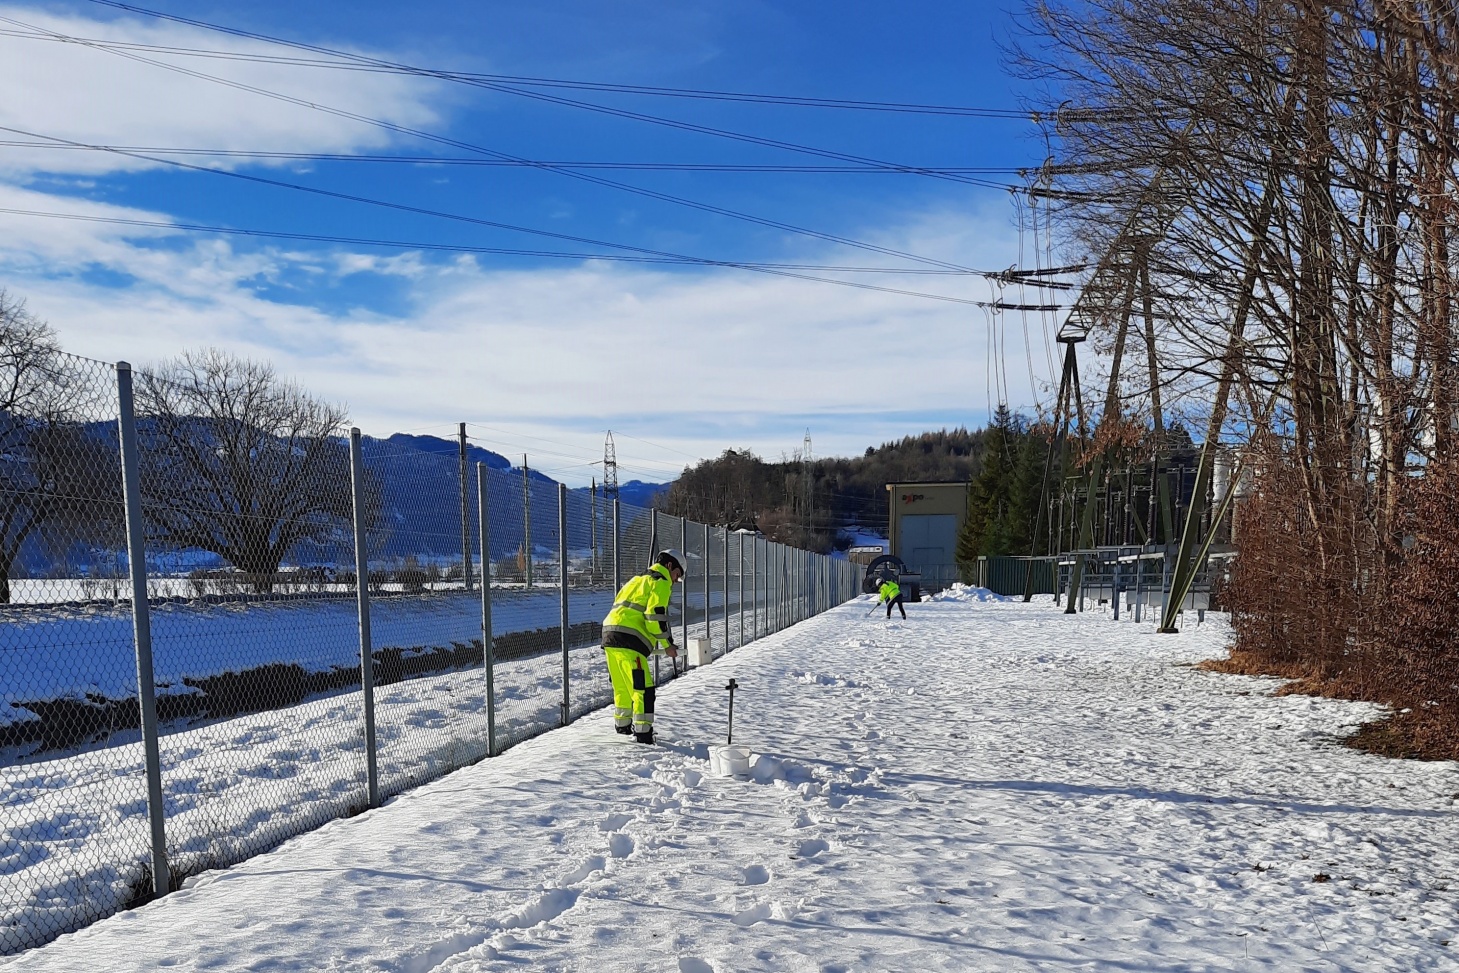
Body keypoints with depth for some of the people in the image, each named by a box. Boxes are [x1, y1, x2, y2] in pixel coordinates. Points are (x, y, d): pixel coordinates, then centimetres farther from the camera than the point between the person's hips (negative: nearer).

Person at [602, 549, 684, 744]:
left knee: (622, 686, 22)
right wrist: (667, 645, -1)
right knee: (643, 688, -5)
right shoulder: (661, 583, -1)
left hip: (609, 634, 9)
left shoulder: (637, 579, 28)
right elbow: (656, 616, -12)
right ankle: (642, 732, -7)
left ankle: (622, 725, 33)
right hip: (628, 640, -9)